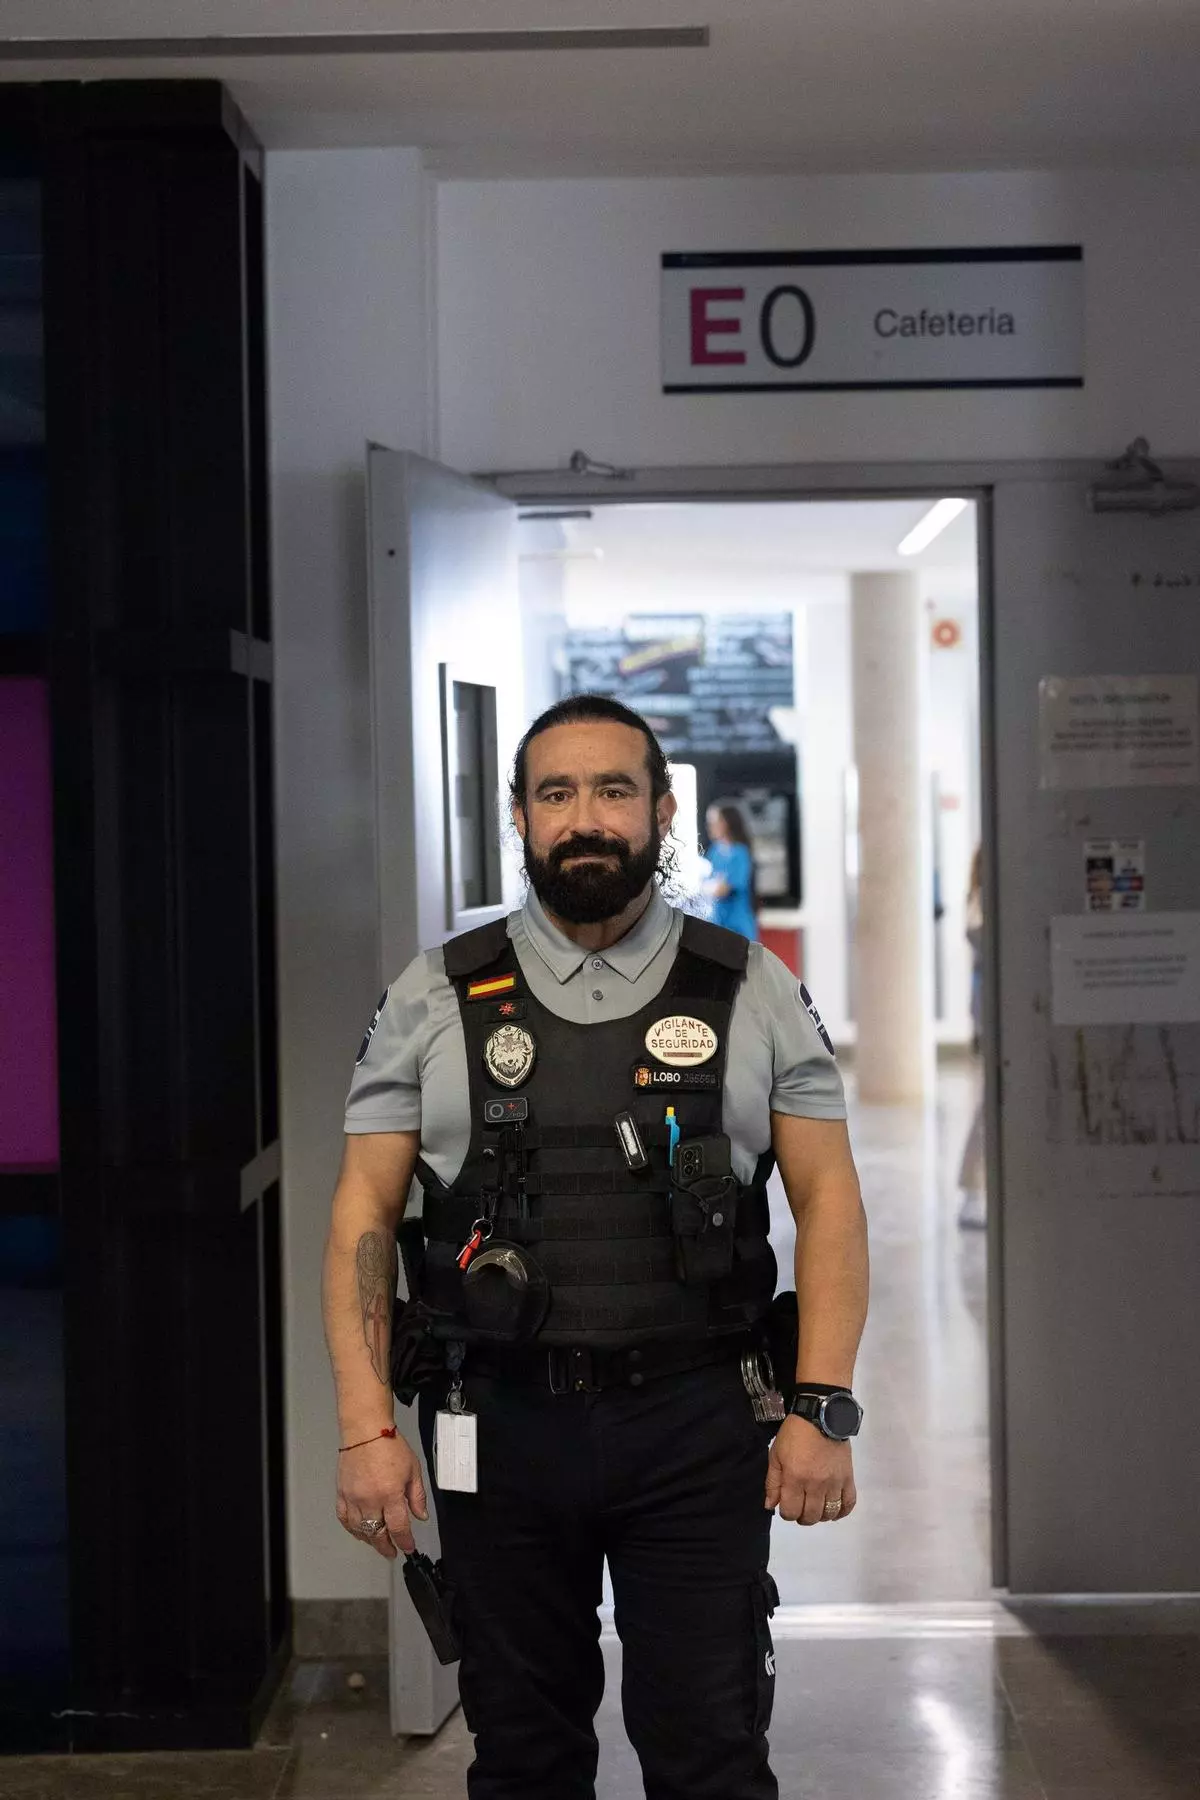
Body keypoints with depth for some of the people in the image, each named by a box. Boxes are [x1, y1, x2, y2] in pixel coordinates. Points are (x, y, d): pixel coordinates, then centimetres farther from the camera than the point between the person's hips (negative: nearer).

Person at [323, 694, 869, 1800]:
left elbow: (828, 1198, 3)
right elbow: (365, 1211, 3)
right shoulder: (434, 1002, 4)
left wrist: (823, 1409, -6)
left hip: (697, 1430, -1)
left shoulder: (755, 993, 4)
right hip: (502, 1431, 1)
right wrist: (366, 1429, -6)